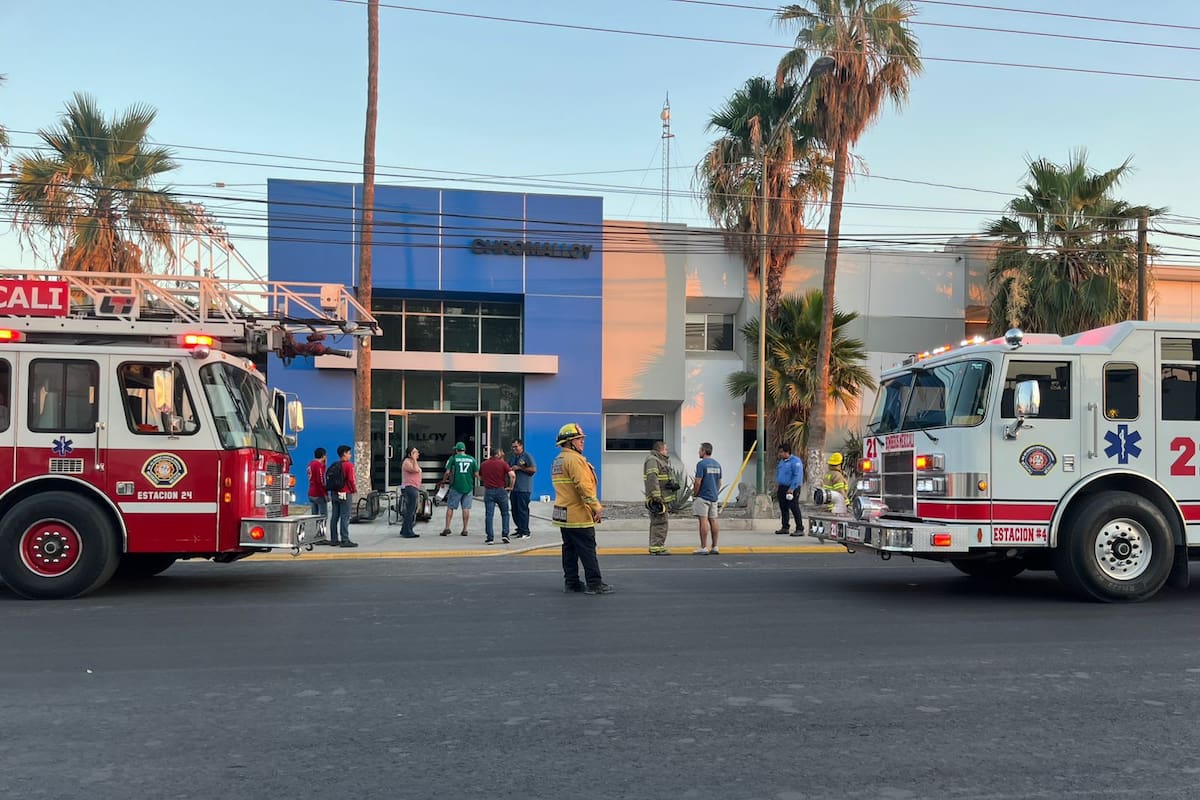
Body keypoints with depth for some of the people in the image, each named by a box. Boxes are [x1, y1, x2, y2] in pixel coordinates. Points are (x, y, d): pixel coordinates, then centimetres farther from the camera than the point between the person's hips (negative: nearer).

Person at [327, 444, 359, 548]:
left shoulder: (333, 465, 11)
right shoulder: (348, 465, -12)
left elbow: (328, 479, 11)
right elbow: (350, 480, -16)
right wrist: (354, 489, 0)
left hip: (334, 493, 8)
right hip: (345, 494, -8)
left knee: (335, 517, 11)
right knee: (345, 517, -6)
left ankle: (334, 540, 15)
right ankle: (345, 540, -8)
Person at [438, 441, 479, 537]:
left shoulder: (453, 458, -2)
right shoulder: (472, 459, 5)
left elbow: (447, 472, -7)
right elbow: (476, 474, 4)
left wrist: (443, 481, 9)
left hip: (456, 486, -2)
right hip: (468, 487, 2)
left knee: (450, 507, 6)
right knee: (466, 508, 6)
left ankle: (447, 528, 2)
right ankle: (465, 529, 7)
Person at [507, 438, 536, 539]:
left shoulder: (527, 456, -5)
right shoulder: (512, 456, 16)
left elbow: (533, 469, -15)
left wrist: (519, 468, -14)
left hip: (524, 488, -8)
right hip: (514, 487, 8)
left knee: (523, 509, -7)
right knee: (515, 510, 10)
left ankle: (525, 532, -2)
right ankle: (519, 529, 22)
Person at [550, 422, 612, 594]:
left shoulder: (557, 461, 18)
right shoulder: (574, 459, -14)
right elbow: (583, 486, -21)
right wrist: (596, 507, -19)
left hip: (563, 514, 10)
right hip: (579, 515, -10)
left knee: (570, 549, 12)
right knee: (588, 550, -6)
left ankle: (571, 582, 15)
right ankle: (594, 584, -4)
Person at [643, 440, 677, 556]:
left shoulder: (662, 460, 21)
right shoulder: (652, 460, -13)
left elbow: (669, 475, 23)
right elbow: (652, 479, -22)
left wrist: (673, 484, 2)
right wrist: (657, 497, -27)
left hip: (664, 497, 11)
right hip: (658, 498, -11)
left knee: (658, 523, 15)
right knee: (660, 522, -11)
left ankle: (658, 546, 22)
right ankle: (657, 548, -10)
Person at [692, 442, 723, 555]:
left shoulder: (701, 464, -12)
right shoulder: (717, 464, 11)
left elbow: (698, 482, -15)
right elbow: (719, 483, 15)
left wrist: (694, 494, -3)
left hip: (703, 496, -7)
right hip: (714, 497, 7)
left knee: (703, 521, -6)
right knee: (713, 520, 8)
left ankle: (704, 548, -6)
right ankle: (715, 547, 10)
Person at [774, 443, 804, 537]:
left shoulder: (795, 461, -12)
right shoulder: (781, 461, 16)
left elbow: (798, 476, -18)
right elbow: (778, 474, 25)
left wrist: (791, 489, -21)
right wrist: (777, 487, 16)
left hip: (791, 488, -9)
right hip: (782, 488, 9)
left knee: (794, 508, -9)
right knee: (783, 508, 11)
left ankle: (800, 529, -8)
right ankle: (784, 528, 20)